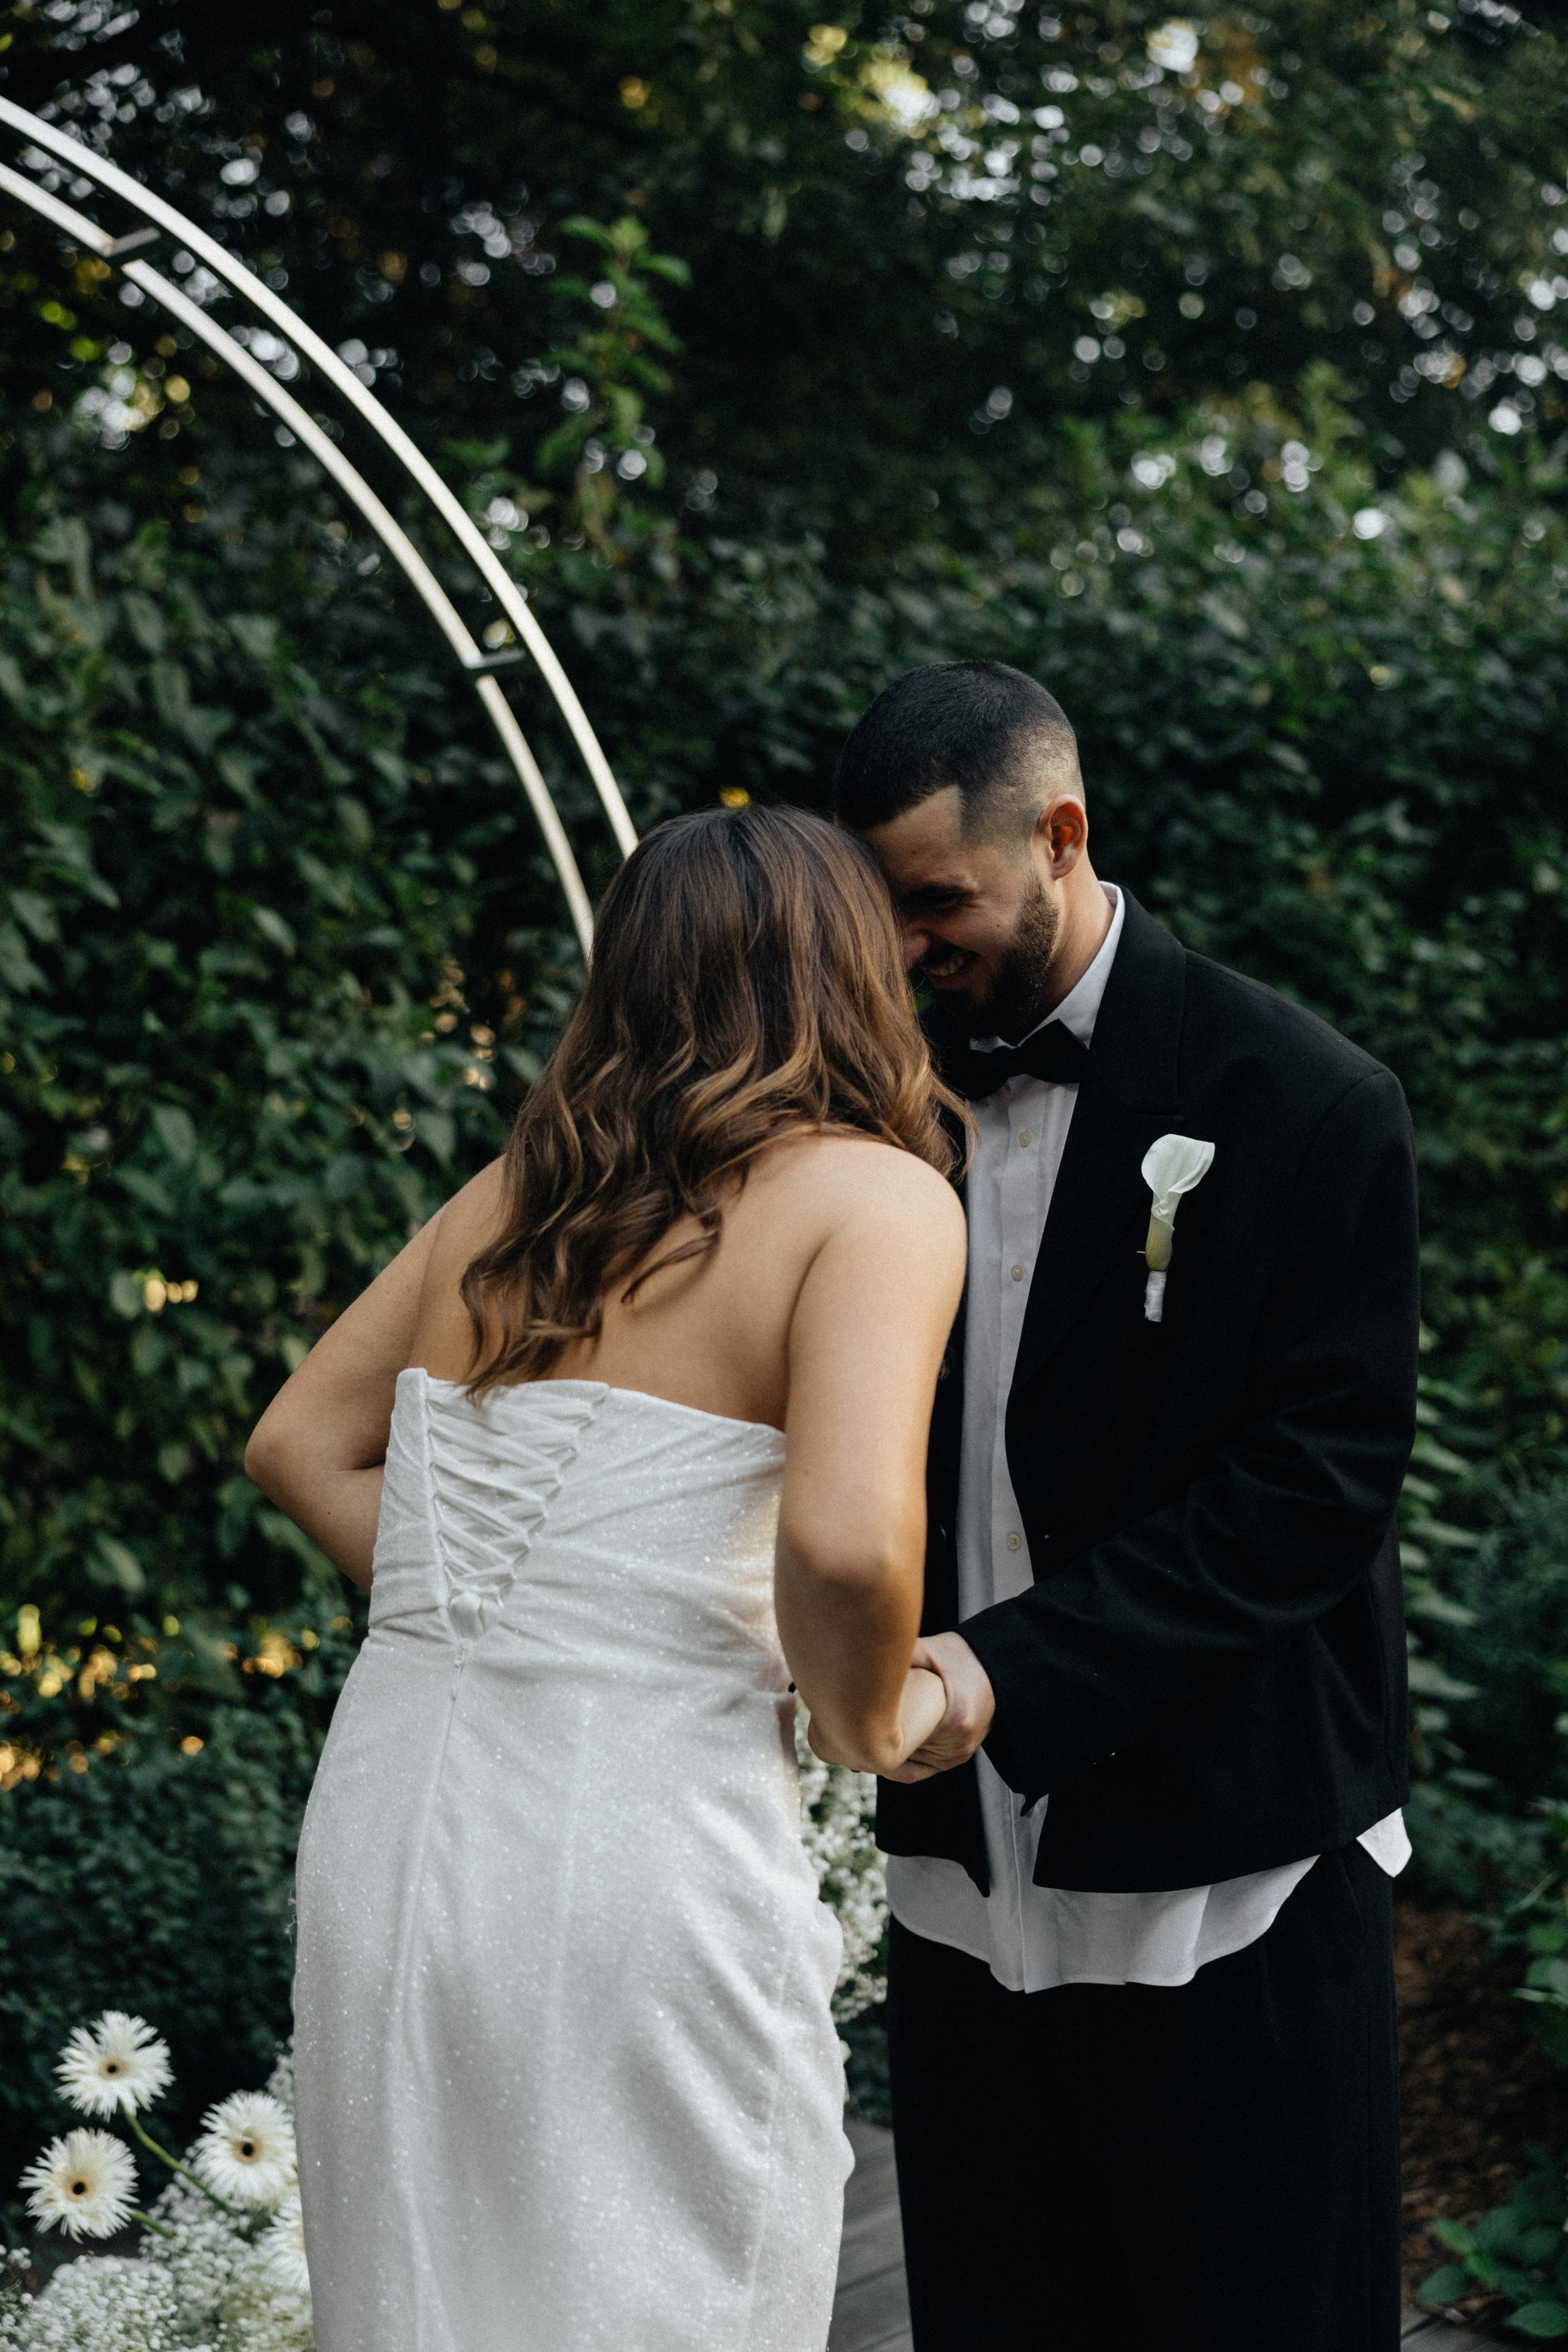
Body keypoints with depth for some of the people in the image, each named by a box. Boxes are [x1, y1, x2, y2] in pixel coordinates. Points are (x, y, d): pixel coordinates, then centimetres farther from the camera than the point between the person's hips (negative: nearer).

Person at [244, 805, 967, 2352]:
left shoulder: (521, 1188, 12)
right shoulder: (873, 1195, -7)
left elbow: (298, 1446, 19)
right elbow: (846, 1542, -22)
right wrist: (872, 1726, -3)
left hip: (391, 1815, 6)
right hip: (637, 1845, -6)